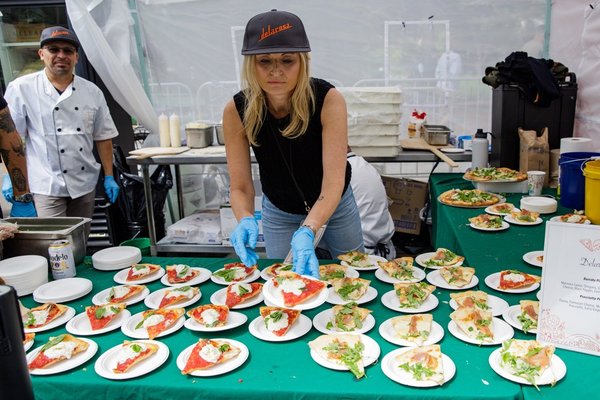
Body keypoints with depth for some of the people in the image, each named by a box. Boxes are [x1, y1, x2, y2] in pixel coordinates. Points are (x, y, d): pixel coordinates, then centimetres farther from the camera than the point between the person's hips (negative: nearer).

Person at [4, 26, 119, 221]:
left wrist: (109, 177, 8)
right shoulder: (21, 89, -4)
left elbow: (103, 137, 9)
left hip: (85, 183, 4)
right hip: (46, 187, -4)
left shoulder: (92, 92, 6)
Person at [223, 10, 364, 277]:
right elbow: (240, 187, -20)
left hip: (334, 205, 0)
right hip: (279, 213, 1)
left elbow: (333, 182, -35)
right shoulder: (237, 111, -24)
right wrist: (246, 220, -41)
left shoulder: (328, 100, -30)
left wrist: (307, 232, -51)